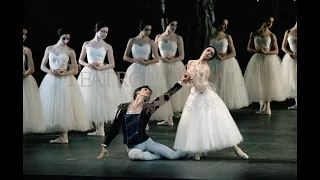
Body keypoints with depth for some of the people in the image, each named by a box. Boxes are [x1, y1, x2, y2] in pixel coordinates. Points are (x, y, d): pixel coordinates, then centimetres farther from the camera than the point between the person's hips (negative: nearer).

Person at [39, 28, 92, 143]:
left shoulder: (70, 51, 1)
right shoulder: (49, 49, 9)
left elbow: (75, 70, 1)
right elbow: (42, 66, 11)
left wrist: (62, 74, -14)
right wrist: (51, 72, -9)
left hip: (65, 81, -3)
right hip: (51, 81, 3)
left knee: (65, 107, -7)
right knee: (50, 107, -2)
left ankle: (64, 136, -5)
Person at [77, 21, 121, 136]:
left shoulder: (107, 47, 2)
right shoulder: (87, 44, 7)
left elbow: (112, 64, 1)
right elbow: (80, 60, 11)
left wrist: (101, 67, -15)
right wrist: (88, 65, -9)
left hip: (103, 75, -2)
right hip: (89, 75, 2)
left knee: (101, 101, -5)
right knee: (89, 101, 0)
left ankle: (101, 129, -2)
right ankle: (99, 128, 6)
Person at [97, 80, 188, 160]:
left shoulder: (148, 107, -3)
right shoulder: (123, 107, 0)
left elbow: (167, 96, -12)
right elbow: (114, 128, 3)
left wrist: (180, 82, -19)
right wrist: (105, 146, 0)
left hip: (146, 142, 0)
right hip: (132, 147, 0)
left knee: (174, 155, -11)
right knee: (133, 154, -36)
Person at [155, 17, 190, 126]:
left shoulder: (178, 38, 0)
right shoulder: (158, 37, 6)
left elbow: (182, 56, -2)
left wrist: (171, 60, -16)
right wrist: (161, 58, -9)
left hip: (175, 66, -2)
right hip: (161, 66, 2)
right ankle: (169, 119, 4)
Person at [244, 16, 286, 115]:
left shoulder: (272, 35, 0)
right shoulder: (254, 34, 7)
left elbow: (276, 51, -1)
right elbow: (249, 48, 10)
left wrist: (266, 52, -17)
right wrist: (256, 50, -10)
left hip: (269, 61, -3)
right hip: (257, 61, 3)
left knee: (268, 83, -5)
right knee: (257, 84, 3)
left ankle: (267, 107, 2)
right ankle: (262, 107, 13)